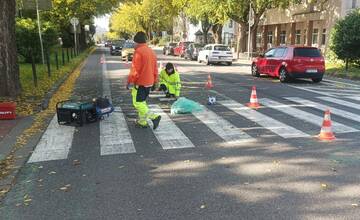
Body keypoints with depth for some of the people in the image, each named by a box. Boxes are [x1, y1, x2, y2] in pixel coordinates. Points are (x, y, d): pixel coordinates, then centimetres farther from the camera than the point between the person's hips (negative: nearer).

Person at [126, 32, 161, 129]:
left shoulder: (138, 51, -16)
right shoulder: (151, 52, 11)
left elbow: (135, 69, -19)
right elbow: (155, 69, 15)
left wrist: (129, 81, -11)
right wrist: (154, 81, 22)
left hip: (140, 82, -9)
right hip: (149, 82, 9)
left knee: (138, 103, -3)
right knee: (142, 102, 18)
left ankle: (154, 117, -14)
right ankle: (142, 121, 23)